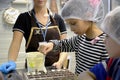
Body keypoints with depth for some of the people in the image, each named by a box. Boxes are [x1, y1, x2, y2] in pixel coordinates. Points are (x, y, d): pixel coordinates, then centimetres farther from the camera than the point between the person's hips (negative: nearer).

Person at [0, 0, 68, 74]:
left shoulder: (58, 19, 6)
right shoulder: (24, 18, 1)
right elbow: (15, 43, -8)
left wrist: (60, 62, -13)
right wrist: (11, 62, -25)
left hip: (55, 68, 3)